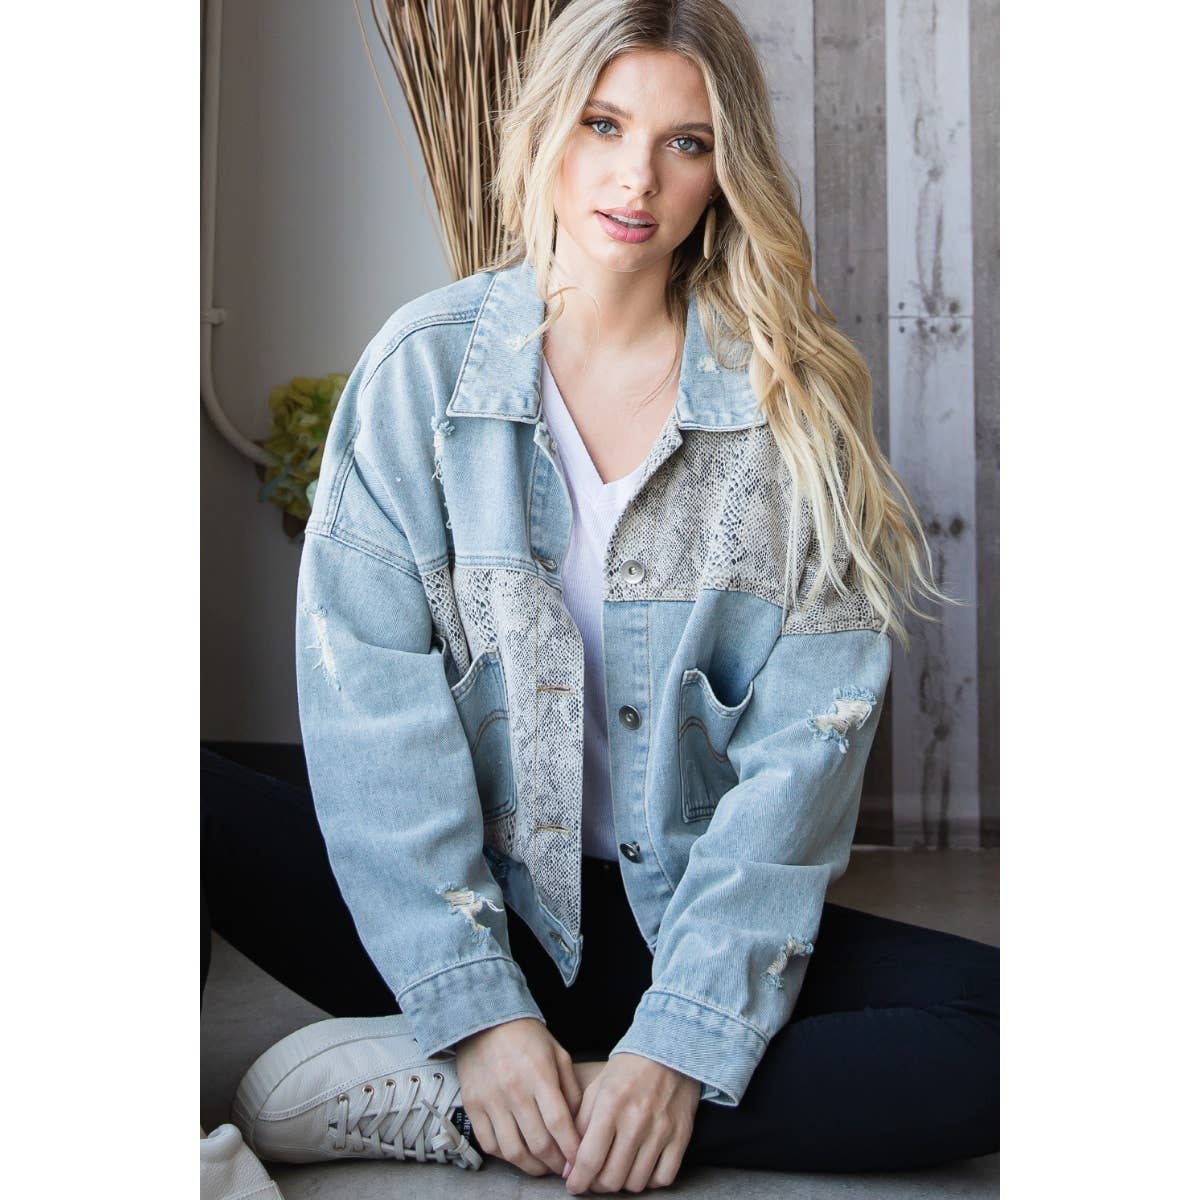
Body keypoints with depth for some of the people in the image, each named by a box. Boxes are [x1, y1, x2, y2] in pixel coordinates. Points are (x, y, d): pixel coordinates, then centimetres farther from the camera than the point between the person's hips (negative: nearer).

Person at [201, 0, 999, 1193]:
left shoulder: (794, 398, -2)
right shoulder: (426, 363, -2)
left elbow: (806, 737, -8)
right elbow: (371, 699, -10)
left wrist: (686, 1042, -17)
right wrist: (476, 1006, -18)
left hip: (684, 924, 2)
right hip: (465, 907, -1)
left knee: (1007, 1022, -25)